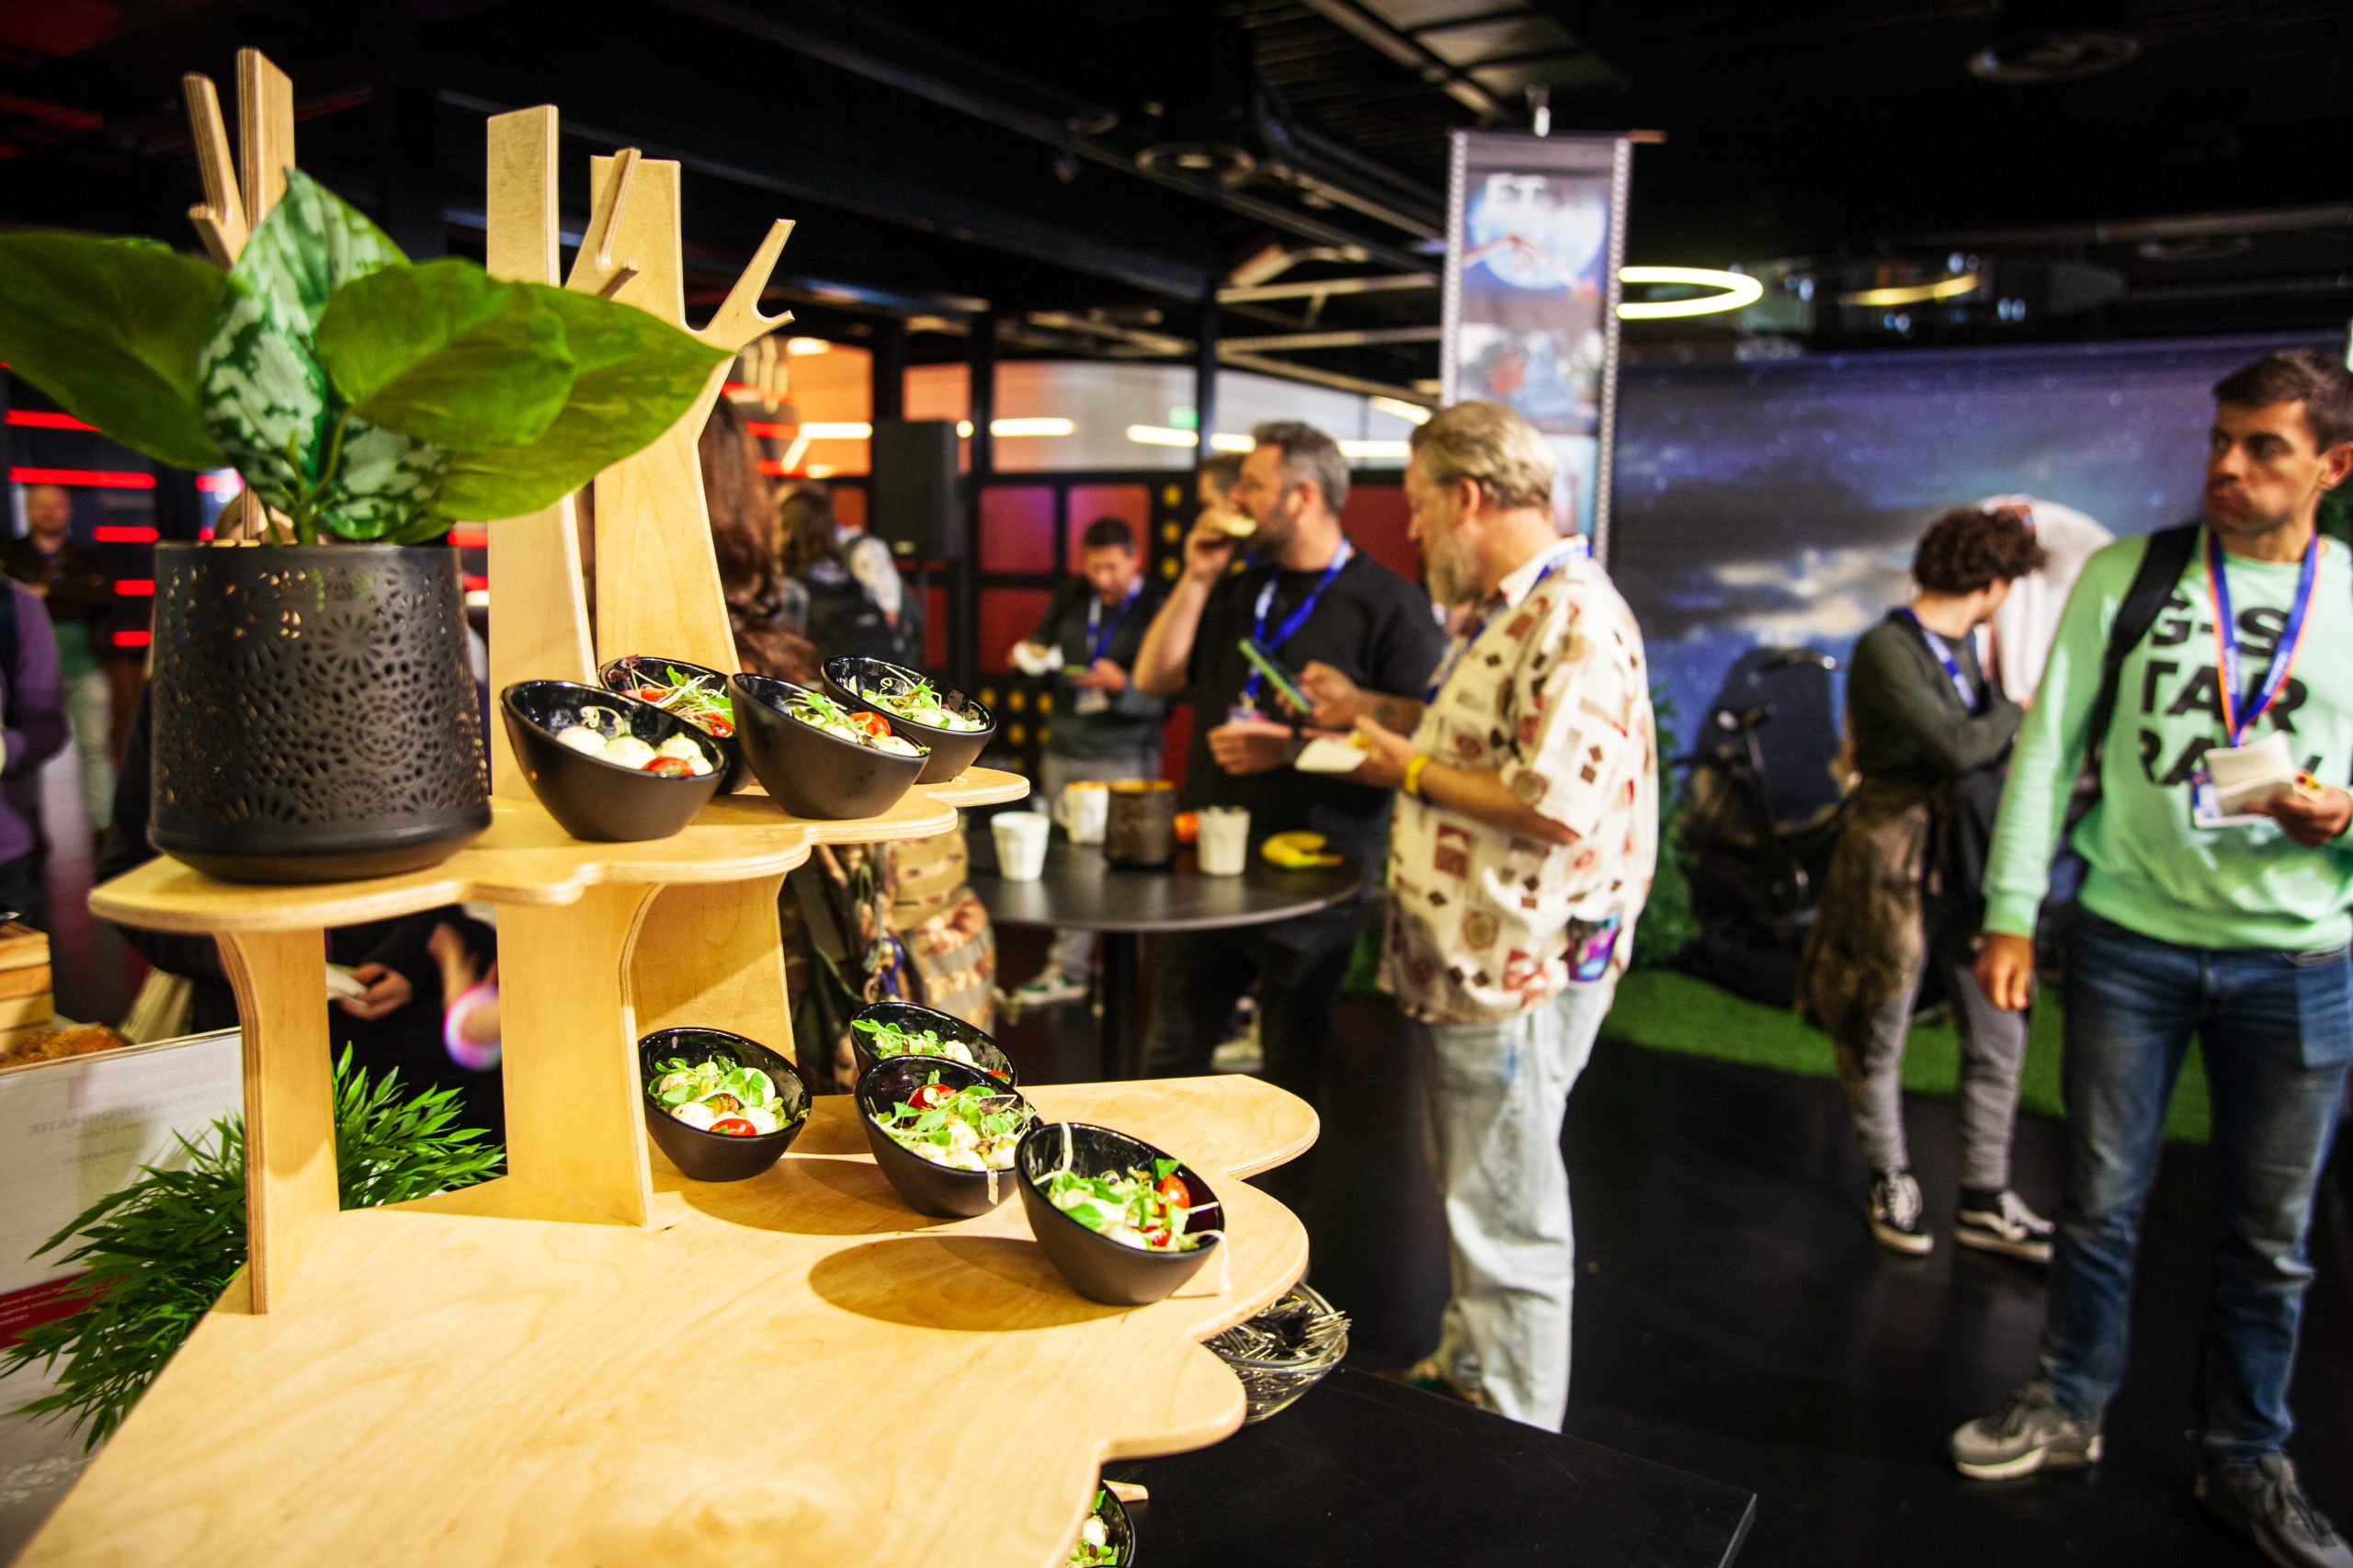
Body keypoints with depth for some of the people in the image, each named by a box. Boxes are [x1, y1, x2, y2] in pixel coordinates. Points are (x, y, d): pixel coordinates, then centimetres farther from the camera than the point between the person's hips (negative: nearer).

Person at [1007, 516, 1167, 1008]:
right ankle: (1067, 970, 19)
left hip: (1122, 758, -5)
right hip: (1063, 751, 5)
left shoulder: (1156, 610, -9)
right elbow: (1045, 638, 22)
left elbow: (1161, 699, -13)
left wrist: (1120, 686, -31)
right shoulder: (1070, 596, 6)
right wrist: (1033, 654, -1)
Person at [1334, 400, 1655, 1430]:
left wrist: (1410, 771, -16)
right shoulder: (1499, 613, 13)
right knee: (1471, 1201, 23)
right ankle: (1465, 1371, 41)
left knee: (1506, 1225, 3)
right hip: (1465, 960, 10)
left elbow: (1560, 806, -28)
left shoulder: (1575, 620, -20)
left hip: (1518, 974, -10)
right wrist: (1373, 718, 16)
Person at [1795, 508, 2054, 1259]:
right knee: (1880, 1039, 8)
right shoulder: (1886, 648, -15)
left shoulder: (1961, 648, 12)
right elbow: (1956, 746, -24)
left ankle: (1985, 1201, 24)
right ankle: (1891, 1185, 27)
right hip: (1897, 865, -8)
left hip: (1964, 865, 8)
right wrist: (2020, 713, -8)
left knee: (1999, 1035, 11)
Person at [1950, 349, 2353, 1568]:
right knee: (2100, 1200, 10)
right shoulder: (2127, 575, 0)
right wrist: (2011, 912, -7)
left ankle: (2247, 1460, 30)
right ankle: (2069, 1407, 29)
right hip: (2130, 940, -1)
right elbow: (2048, 745, -2)